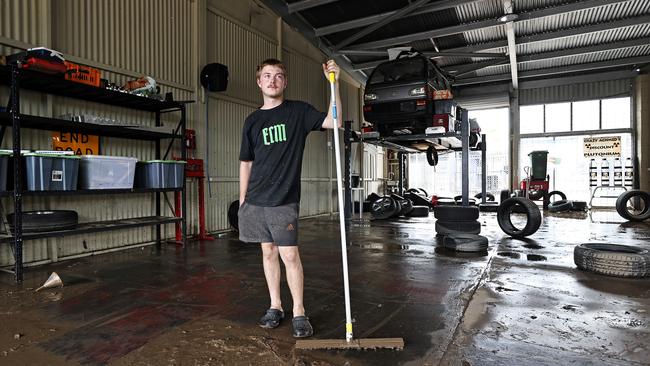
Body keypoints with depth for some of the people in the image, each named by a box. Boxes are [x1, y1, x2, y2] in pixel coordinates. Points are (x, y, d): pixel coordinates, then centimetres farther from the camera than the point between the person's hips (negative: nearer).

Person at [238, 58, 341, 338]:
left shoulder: (298, 111, 3)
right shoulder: (252, 121, 11)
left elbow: (334, 122, -11)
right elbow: (246, 163, 14)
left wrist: (334, 83, -17)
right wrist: (242, 201, 11)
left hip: (284, 200, -4)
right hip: (255, 200, 4)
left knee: (289, 255, -5)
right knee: (268, 252, 10)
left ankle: (299, 312, 11)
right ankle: (275, 307, 24)